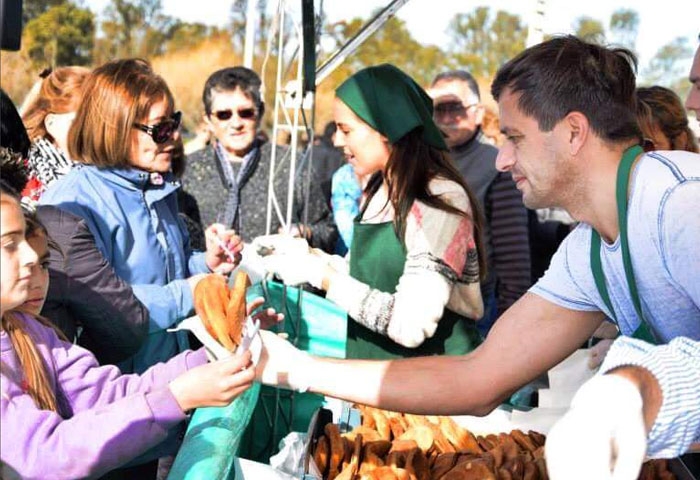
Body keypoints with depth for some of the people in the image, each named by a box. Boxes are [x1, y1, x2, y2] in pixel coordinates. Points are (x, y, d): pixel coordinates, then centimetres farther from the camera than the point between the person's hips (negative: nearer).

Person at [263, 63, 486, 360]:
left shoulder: (442, 200, -19)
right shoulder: (378, 190, 8)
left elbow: (411, 326, -25)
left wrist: (322, 275, -19)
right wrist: (309, 258, 3)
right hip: (372, 370, 8)